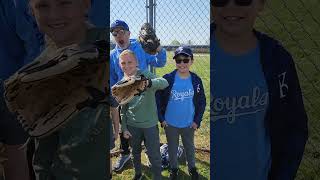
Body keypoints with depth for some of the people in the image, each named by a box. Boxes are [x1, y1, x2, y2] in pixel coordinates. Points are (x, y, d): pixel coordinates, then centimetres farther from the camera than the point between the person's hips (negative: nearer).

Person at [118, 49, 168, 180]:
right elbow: (123, 109, 8)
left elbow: (165, 83, -33)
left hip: (150, 124, -4)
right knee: (135, 152, 23)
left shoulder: (145, 75, -14)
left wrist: (148, 83, -53)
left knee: (154, 155, 7)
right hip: (132, 125, 4)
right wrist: (124, 128, 6)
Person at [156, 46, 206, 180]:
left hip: (189, 124, 1)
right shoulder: (167, 79, -14)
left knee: (190, 147, 22)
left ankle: (192, 167, 46)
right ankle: (174, 168, 43)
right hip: (170, 123, -1)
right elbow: (158, 99, -6)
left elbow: (202, 102, -1)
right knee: (172, 148, 19)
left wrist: (197, 120, -4)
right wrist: (161, 118, -7)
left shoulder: (196, 80, -10)